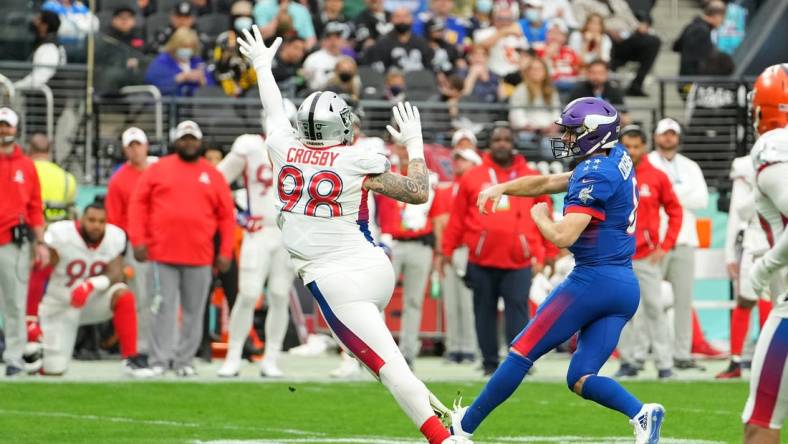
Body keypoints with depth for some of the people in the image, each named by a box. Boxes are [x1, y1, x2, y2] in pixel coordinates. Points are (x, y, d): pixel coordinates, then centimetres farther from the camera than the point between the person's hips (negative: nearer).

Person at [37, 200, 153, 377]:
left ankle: (131, 358, -21)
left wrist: (91, 285, -38)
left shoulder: (114, 237, -10)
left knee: (124, 296, -28)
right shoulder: (61, 235, -22)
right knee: (53, 371, -5)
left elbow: (116, 274, -18)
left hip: (93, 299, 2)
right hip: (59, 307, -2)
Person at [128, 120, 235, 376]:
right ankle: (159, 360, -1)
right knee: (162, 309, -3)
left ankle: (184, 360, 11)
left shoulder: (213, 176, 10)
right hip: (161, 255, -1)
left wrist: (225, 252, 2)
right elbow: (139, 204, 4)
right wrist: (138, 240, -5)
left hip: (199, 258, 1)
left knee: (193, 311, 4)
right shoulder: (158, 170, 7)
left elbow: (226, 216, 10)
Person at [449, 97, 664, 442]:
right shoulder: (616, 160, 15)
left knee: (522, 352, 3)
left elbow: (563, 236, -20)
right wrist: (502, 189, 13)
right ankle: (641, 413, -19)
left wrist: (540, 216, -1)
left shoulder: (595, 174, -14)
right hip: (627, 287, 9)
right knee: (581, 379, 6)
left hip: (594, 279, -9)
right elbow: (548, 183, 22)